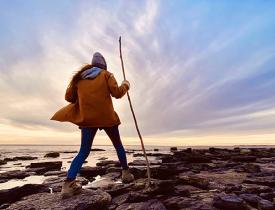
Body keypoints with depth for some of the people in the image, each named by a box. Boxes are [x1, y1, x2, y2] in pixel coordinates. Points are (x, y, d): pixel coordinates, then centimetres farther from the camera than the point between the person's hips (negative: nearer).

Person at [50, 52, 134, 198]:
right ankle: (126, 173, 24)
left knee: (84, 152, 9)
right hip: (107, 117, -2)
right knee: (118, 145, 17)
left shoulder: (80, 77, 14)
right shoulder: (106, 74, 4)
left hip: (87, 119, 3)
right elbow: (117, 93, -6)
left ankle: (68, 184, -4)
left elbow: (68, 96, 11)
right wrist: (125, 85, 13)